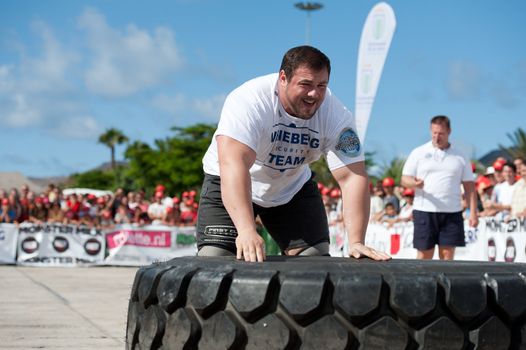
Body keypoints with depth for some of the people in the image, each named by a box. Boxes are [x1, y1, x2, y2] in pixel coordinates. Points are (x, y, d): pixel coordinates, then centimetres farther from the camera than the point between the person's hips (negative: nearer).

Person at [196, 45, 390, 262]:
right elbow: (233, 164, -44)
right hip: (229, 185, -3)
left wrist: (356, 242, -34)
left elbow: (352, 177, -23)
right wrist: (247, 231, -56)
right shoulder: (249, 100, -33)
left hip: (293, 188, 4)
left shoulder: (336, 116, -20)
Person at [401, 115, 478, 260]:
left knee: (447, 254, 0)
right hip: (424, 210, -1)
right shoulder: (418, 153, 7)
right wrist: (415, 183, -21)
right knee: (424, 254, 0)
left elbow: (469, 186, 11)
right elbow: (405, 179, 3)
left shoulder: (460, 157, 11)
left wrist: (473, 213, 1)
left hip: (452, 212, 1)